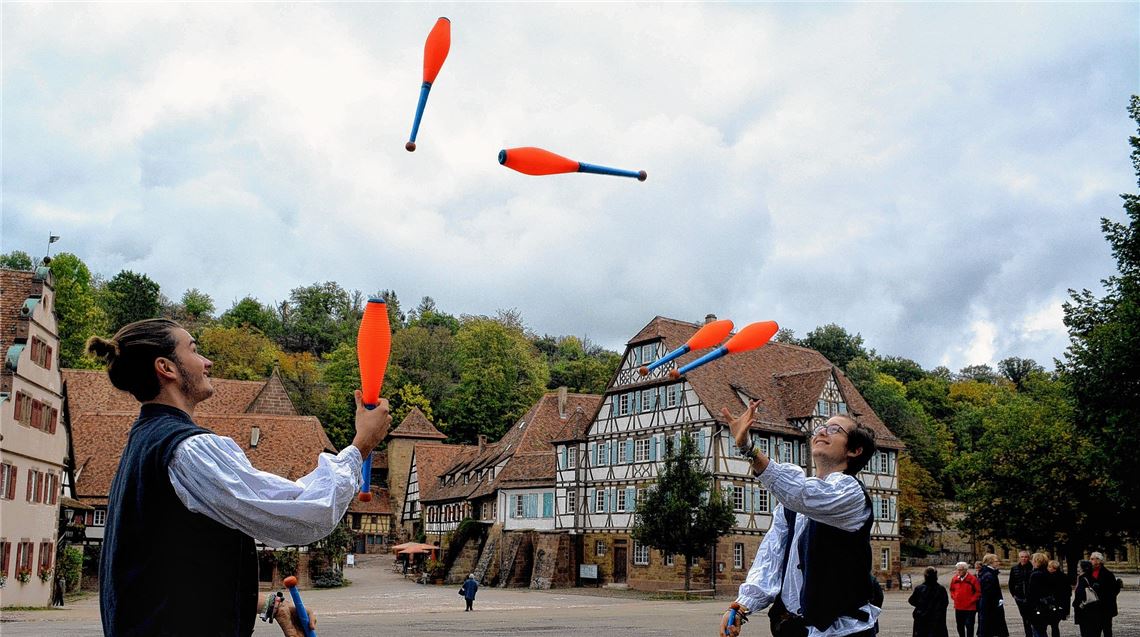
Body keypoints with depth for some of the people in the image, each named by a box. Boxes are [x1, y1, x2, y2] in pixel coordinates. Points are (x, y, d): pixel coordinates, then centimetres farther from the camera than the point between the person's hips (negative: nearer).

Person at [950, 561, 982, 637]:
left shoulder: (972, 579, -11)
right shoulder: (954, 579, 3)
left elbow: (978, 592, -7)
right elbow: (952, 589, 19)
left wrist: (972, 600, -11)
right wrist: (954, 597, 4)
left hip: (970, 607, -5)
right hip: (958, 607, 5)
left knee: (969, 625, -2)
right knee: (959, 625, 13)